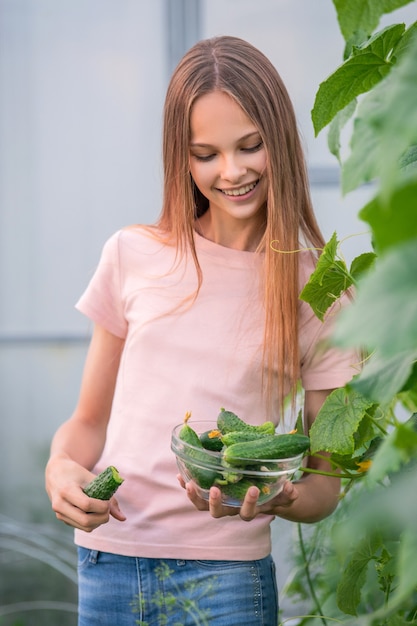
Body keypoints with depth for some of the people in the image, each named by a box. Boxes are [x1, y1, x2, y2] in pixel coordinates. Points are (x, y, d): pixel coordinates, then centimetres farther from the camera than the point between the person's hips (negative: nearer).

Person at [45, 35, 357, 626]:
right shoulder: (134, 256, 4)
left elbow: (328, 478, 2)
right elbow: (90, 420, 12)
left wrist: (279, 498, -19)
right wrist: (61, 470, -9)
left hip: (225, 574, -2)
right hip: (106, 565, 2)